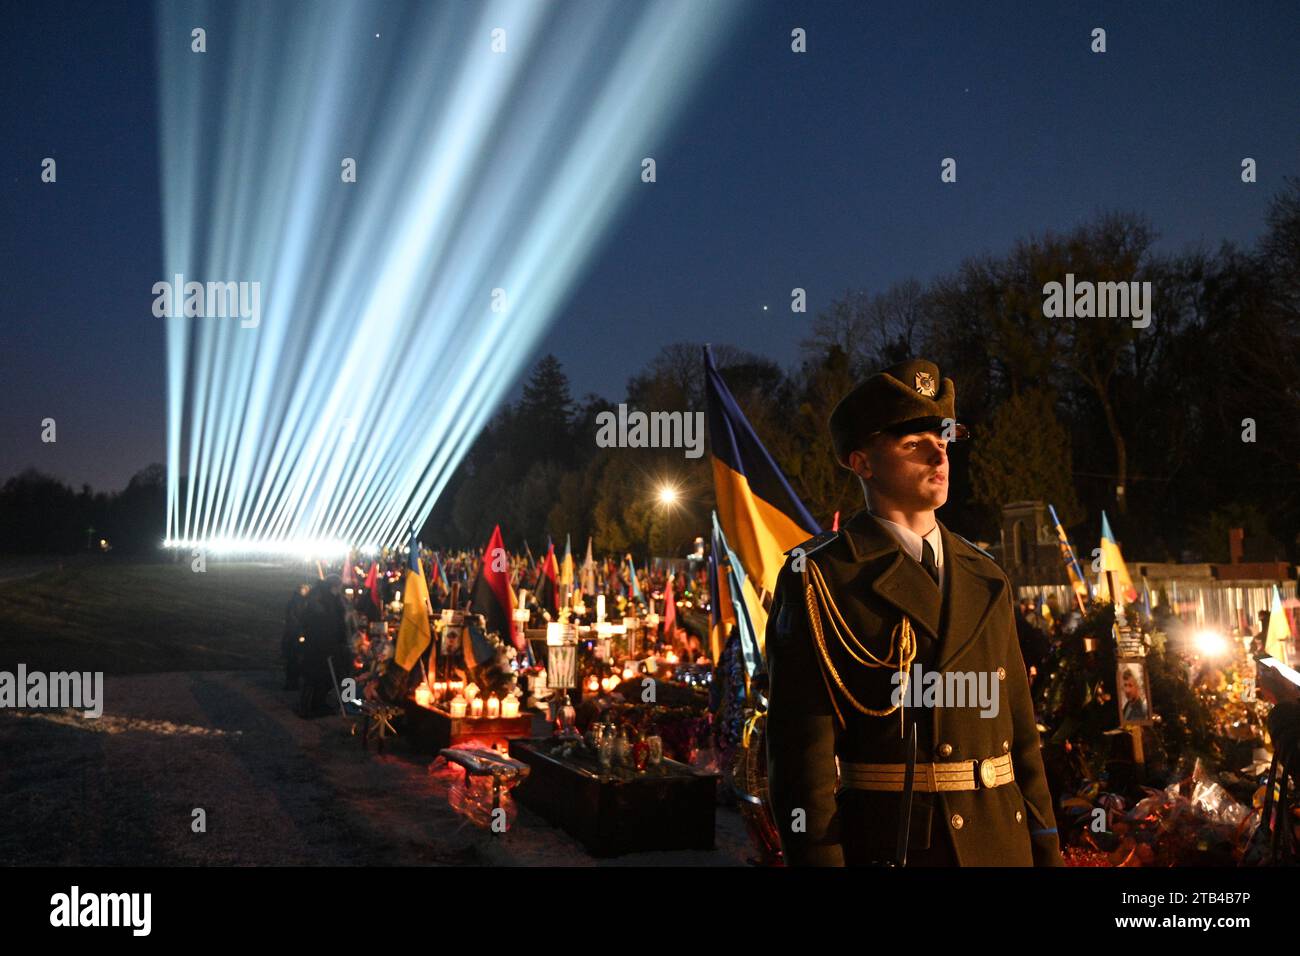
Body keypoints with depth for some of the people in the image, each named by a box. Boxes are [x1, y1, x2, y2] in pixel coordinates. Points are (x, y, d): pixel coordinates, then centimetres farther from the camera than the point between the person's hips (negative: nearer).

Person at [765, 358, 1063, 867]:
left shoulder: (986, 580, 9)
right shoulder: (818, 578, -9)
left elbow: (1019, 726, 12)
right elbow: (801, 740, -14)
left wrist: (1045, 847, 9)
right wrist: (818, 855, -18)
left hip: (1000, 842, 5)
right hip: (883, 844, -5)